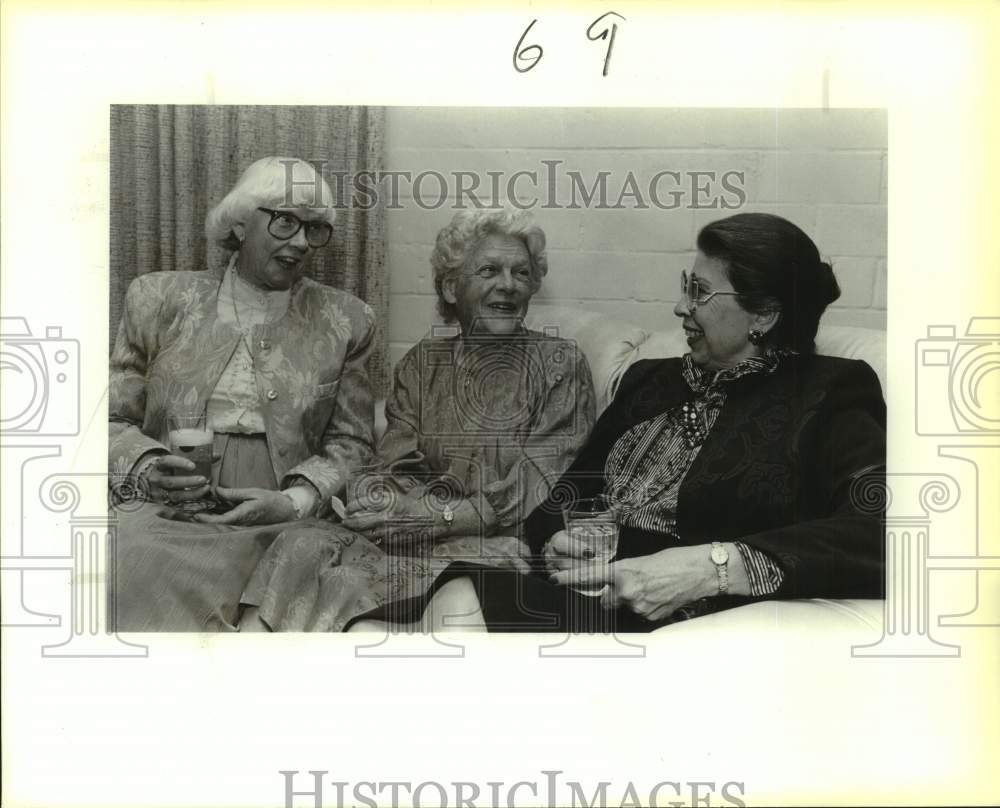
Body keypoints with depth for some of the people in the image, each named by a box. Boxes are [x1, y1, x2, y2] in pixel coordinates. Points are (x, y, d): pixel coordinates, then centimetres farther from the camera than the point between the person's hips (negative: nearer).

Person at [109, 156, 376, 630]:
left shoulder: (345, 321, 8)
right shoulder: (160, 300, 8)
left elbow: (351, 444, 8)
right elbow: (115, 419, 11)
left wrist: (294, 501, -11)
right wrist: (145, 469, -11)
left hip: (279, 527, -1)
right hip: (163, 517, 2)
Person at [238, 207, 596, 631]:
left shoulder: (562, 364, 0)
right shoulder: (422, 363, 14)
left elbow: (540, 493, -7)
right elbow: (396, 467, 6)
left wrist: (437, 513, -15)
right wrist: (386, 502, -17)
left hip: (503, 545, -4)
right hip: (423, 536, 4)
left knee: (353, 582, -27)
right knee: (303, 546, -23)